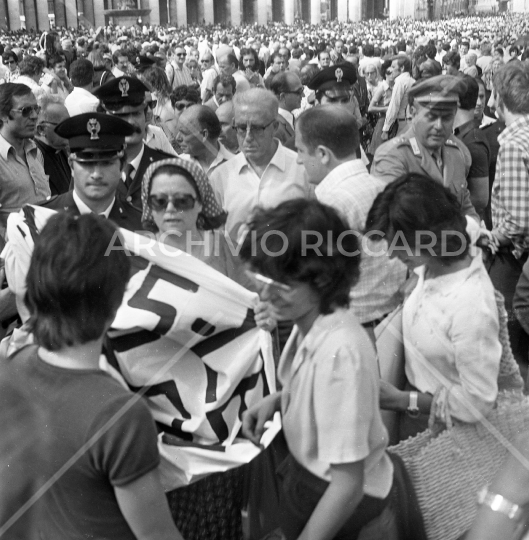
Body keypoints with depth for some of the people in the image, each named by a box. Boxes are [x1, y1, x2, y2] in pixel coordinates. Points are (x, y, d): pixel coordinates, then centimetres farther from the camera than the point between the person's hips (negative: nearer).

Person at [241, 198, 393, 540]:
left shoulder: (340, 352, -35)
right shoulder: (312, 321, -11)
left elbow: (348, 485, -31)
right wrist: (277, 400, -4)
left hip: (335, 496, -7)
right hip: (308, 471, 7)